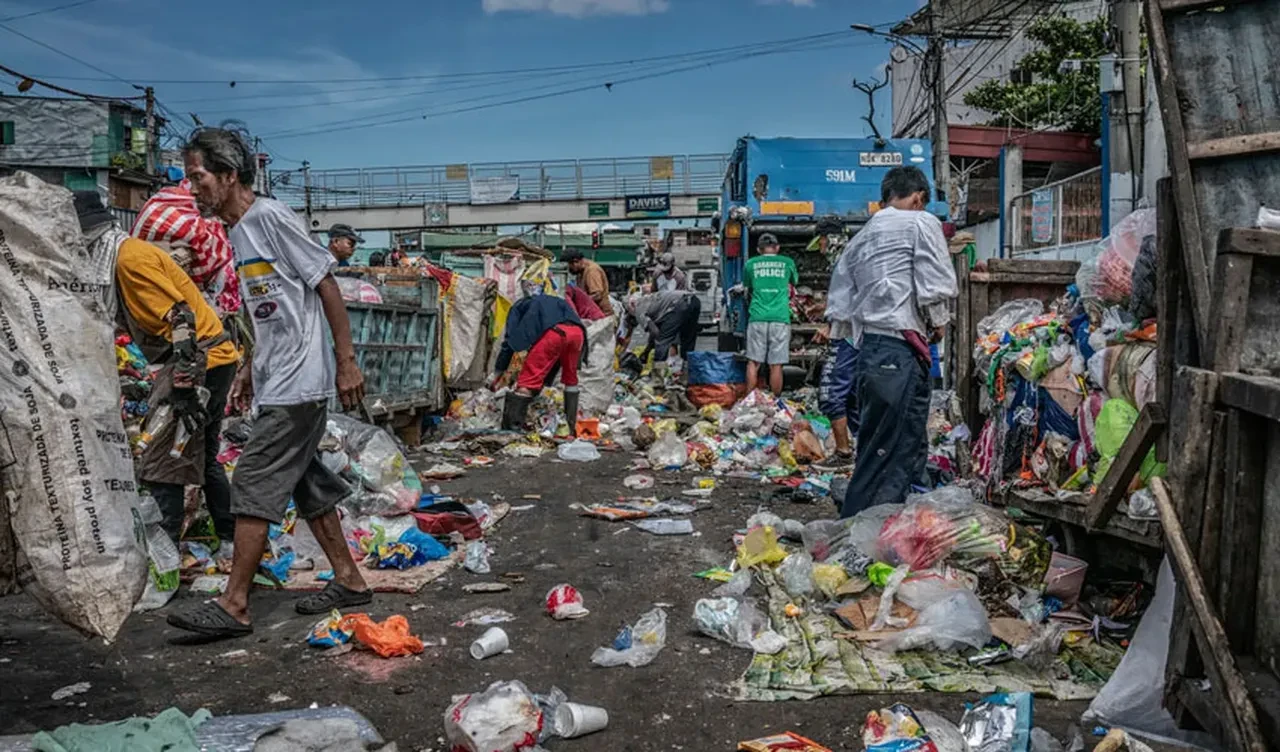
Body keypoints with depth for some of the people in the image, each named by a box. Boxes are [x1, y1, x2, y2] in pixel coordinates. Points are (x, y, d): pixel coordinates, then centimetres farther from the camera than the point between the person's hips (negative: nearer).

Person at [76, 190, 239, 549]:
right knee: (202, 458, 19)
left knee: (159, 465, -6)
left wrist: (183, 388, -27)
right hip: (210, 361, 11)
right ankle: (231, 541, 27)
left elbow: (180, 319, -23)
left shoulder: (129, 256, -14)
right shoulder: (126, 255, 16)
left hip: (199, 362, -11)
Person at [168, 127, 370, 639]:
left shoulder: (270, 217, -11)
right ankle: (349, 579, 23)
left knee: (253, 486, -8)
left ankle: (234, 605, -1)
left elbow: (326, 287, -13)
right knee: (306, 484, 13)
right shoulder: (238, 232, 16)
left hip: (297, 384, -10)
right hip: (276, 385, 10)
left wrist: (347, 362, -16)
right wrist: (250, 370, 22)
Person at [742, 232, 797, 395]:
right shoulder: (787, 263, 8)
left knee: (753, 363, 6)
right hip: (780, 319, 0)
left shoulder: (751, 264, 9)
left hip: (757, 319, 1)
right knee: (776, 366, 1)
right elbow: (794, 281, 27)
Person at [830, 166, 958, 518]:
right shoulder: (921, 223, 0)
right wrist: (938, 323, 7)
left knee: (876, 455, 16)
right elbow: (936, 287, -10)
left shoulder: (859, 238, 20)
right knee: (902, 458, -4)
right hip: (901, 353, -8)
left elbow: (838, 307, 15)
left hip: (868, 353, 8)